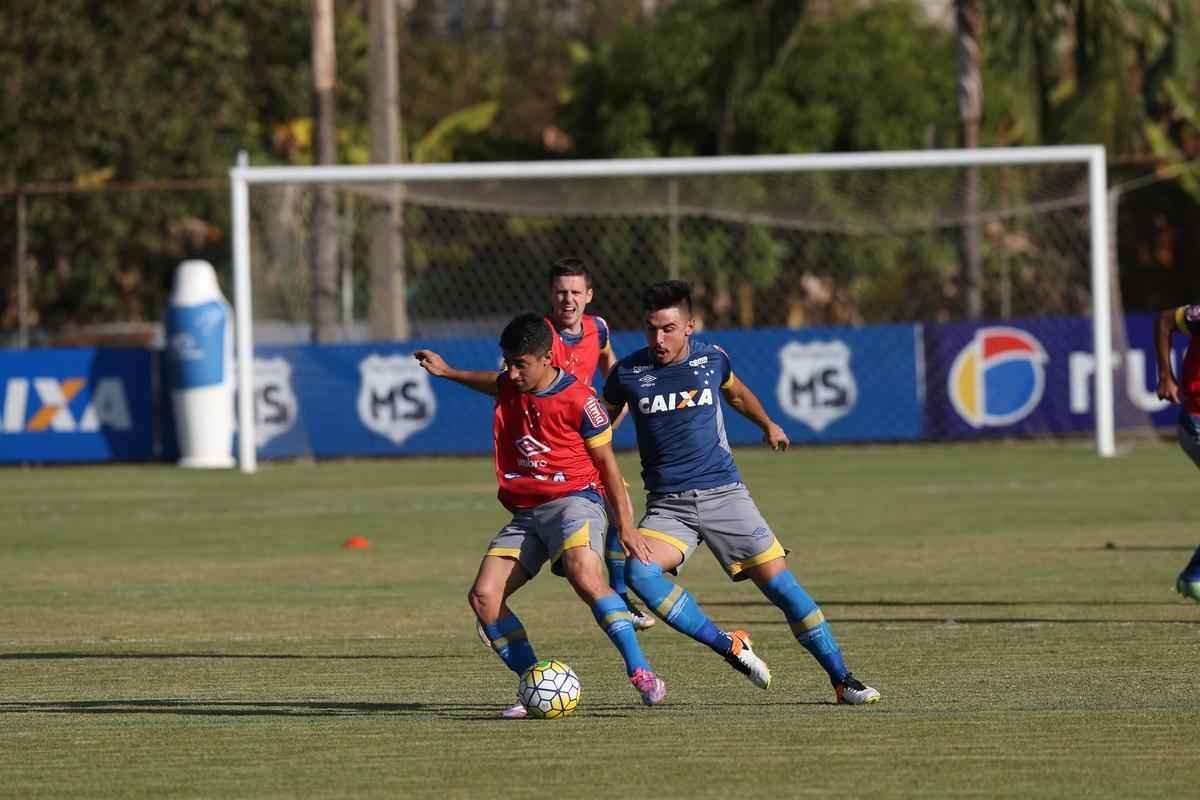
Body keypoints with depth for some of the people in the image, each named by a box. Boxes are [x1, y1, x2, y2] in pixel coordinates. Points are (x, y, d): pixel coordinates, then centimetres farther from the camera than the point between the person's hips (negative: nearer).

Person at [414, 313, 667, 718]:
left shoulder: (578, 400, -9)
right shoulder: (509, 387, 9)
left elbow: (606, 461, -3)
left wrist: (626, 524, -4)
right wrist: (447, 372, 36)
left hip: (574, 500, -7)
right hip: (525, 513, 7)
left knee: (584, 573, -36)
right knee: (483, 596, -11)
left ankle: (641, 673, -34)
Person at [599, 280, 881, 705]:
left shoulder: (711, 359, 3)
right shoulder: (628, 373, -3)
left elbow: (736, 393, 27)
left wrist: (768, 425, 43)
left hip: (724, 493, 1)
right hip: (667, 505, -1)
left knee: (782, 586, -6)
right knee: (639, 570, -30)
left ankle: (842, 680, 6)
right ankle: (730, 647, -17)